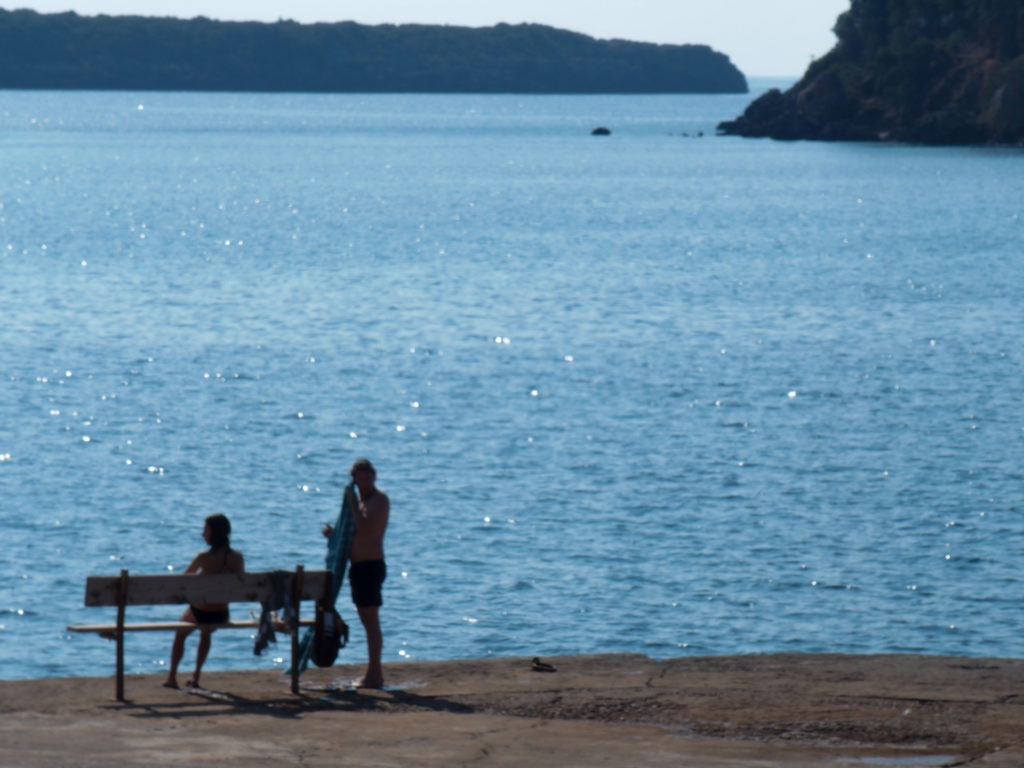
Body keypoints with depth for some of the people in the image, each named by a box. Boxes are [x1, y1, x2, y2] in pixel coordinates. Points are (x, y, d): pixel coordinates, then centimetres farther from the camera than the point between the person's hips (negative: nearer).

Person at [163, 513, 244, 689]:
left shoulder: (204, 558, -20)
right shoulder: (237, 557, -9)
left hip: (200, 613, -4)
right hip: (222, 615, 4)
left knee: (180, 633, 29)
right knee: (206, 633, 38)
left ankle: (172, 677, 31)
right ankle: (196, 677, 40)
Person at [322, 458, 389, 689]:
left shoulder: (379, 499, -11)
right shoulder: (362, 499, 19)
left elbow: (366, 529, -25)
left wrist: (352, 502, -20)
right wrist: (335, 532, 9)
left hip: (370, 565, -10)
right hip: (359, 566, 10)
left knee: (371, 620, -10)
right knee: (368, 621, 14)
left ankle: (374, 675, -10)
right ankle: (373, 673, 20)